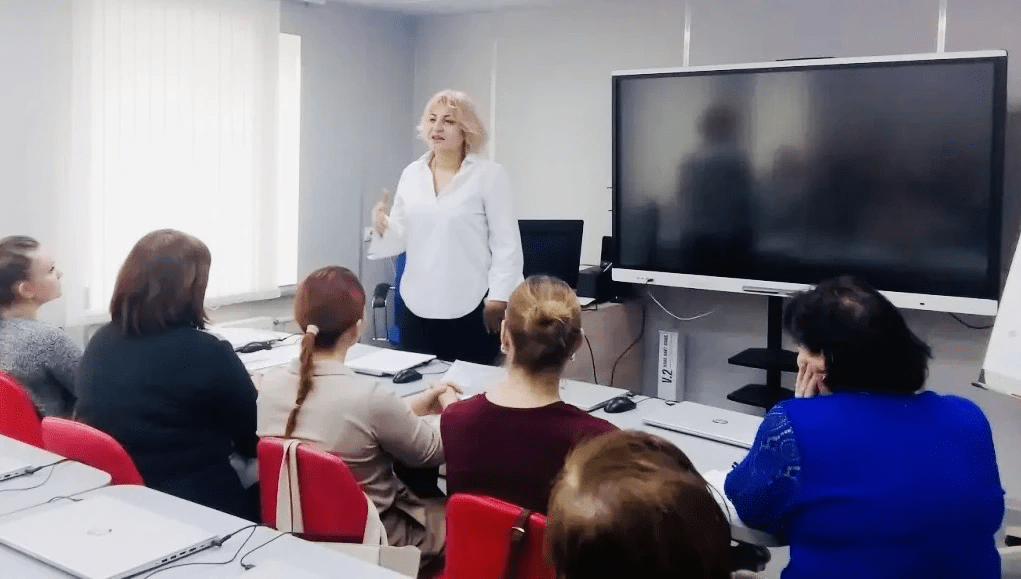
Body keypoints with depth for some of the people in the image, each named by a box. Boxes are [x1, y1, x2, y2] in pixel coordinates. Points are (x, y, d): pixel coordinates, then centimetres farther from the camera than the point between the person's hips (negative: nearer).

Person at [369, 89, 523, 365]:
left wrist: (498, 299, -10)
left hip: (470, 309, -4)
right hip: (417, 307, 4)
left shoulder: (490, 175, -4)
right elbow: (401, 238, 10)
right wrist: (383, 229, -11)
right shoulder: (411, 174, 8)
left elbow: (507, 244, -5)